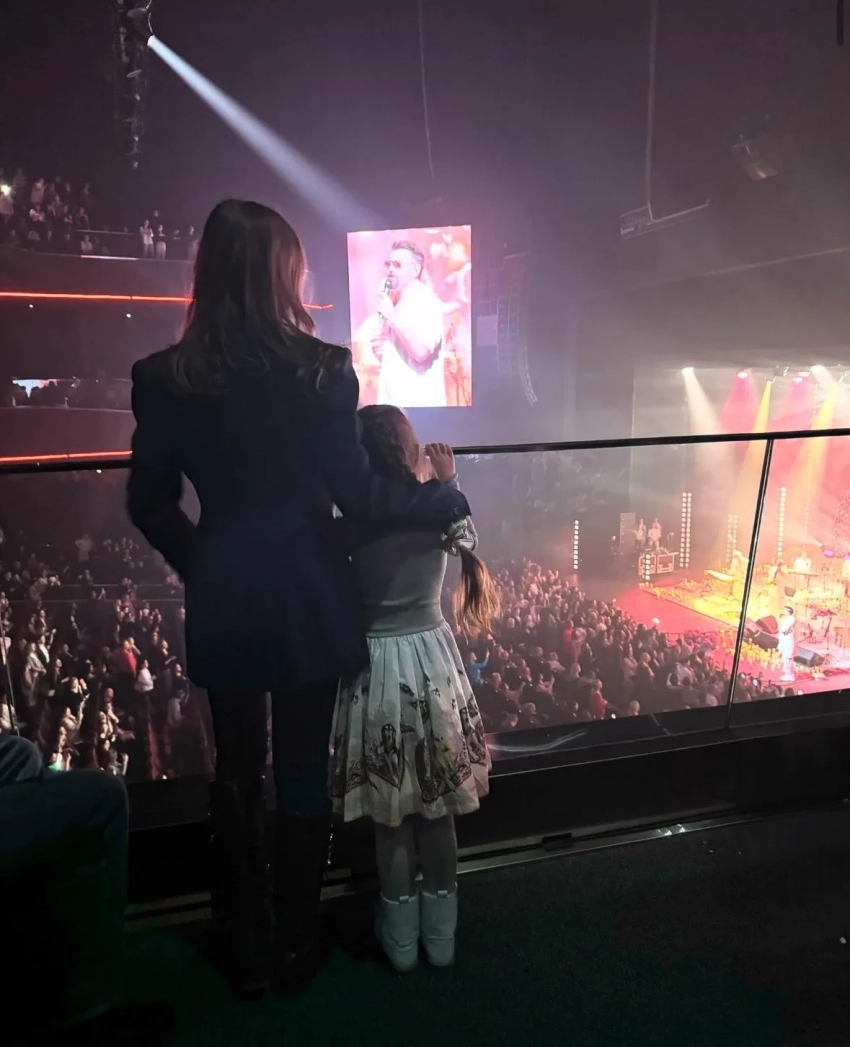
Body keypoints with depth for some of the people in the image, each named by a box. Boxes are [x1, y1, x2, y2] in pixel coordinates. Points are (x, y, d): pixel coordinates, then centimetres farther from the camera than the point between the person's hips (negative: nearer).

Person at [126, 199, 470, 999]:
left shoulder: (164, 377, -5)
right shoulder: (323, 370, -13)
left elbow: (149, 504, 0)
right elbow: (357, 494, -11)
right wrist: (448, 498, 3)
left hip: (222, 606, 2)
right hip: (309, 603, -2)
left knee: (235, 774, 18)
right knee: (303, 774, 14)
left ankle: (244, 949, 33)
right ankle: (295, 947, 31)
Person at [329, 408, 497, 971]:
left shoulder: (350, 527, -15)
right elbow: (469, 543, 15)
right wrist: (450, 481, 17)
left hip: (377, 669, -2)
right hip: (434, 661, 3)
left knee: (392, 815, 13)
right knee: (438, 809, 17)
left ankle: (401, 939, 29)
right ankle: (441, 934, 32)